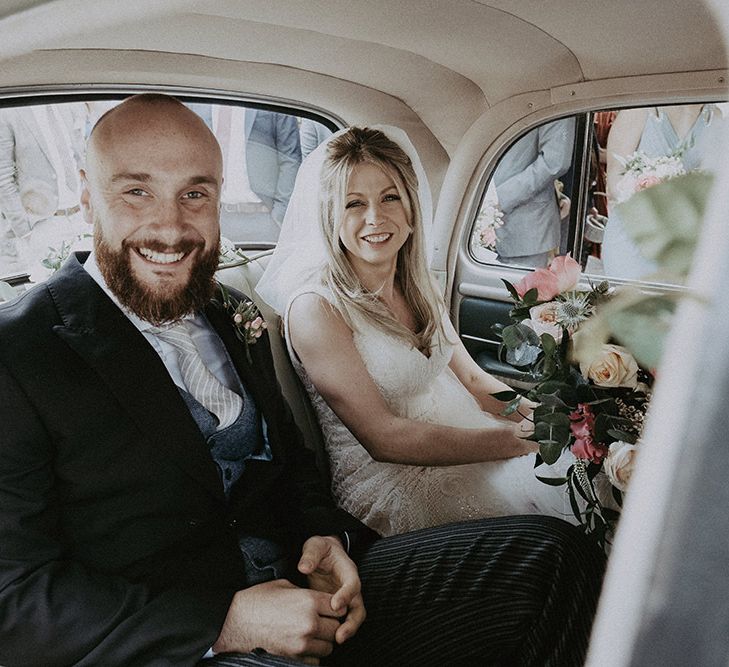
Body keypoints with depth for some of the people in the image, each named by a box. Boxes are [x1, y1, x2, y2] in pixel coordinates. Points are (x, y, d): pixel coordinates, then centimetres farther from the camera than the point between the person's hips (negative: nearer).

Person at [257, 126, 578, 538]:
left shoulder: (418, 287, 7)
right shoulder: (316, 307, -16)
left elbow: (473, 380, 11)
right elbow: (383, 437, -19)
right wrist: (516, 440, -19)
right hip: (386, 479, -7)